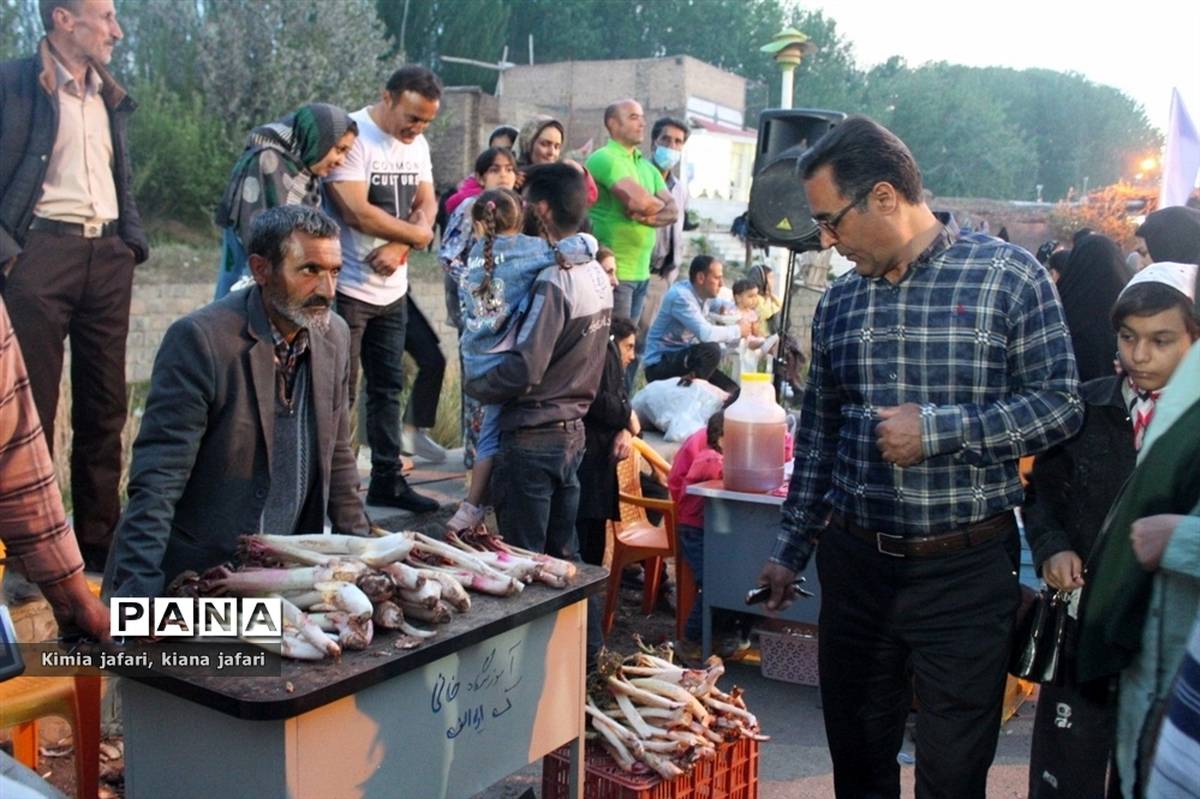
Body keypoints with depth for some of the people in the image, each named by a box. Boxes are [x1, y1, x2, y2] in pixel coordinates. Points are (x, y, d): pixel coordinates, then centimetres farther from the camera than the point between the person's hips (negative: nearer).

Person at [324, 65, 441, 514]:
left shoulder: (416, 144, 10)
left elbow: (427, 206, 8)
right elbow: (357, 212, -22)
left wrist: (398, 247, -13)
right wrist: (417, 234, -9)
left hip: (392, 288, 8)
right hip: (347, 287, -7)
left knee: (388, 388, 13)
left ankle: (387, 480, 22)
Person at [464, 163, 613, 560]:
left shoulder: (553, 282, -19)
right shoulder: (597, 275, 8)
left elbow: (524, 369, -22)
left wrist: (473, 387, -7)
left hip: (533, 438, -8)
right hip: (574, 433, 8)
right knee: (562, 557, 16)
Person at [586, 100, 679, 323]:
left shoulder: (647, 167, 18)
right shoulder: (604, 158, -7)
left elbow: (672, 211, 8)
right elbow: (639, 200, -20)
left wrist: (647, 216, -13)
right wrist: (659, 207, 2)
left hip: (642, 271, 7)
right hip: (613, 270, -7)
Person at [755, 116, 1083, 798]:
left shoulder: (1009, 274, -7)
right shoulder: (840, 301, 7)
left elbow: (1061, 405, -9)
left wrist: (937, 428, -20)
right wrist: (791, 549, 15)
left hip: (966, 569, -4)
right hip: (855, 562, 4)